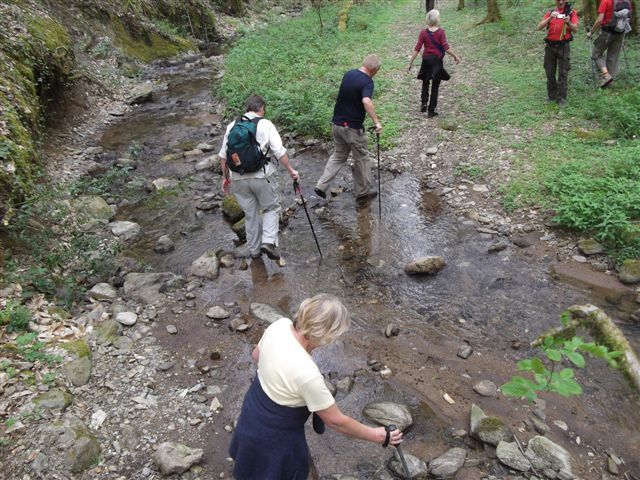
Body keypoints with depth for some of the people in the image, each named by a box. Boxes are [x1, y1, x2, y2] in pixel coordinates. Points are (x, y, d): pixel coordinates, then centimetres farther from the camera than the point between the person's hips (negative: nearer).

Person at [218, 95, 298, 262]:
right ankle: (268, 242, -3)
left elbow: (223, 155, 11)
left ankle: (254, 249, 25)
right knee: (271, 208, 14)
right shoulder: (265, 124, -3)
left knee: (250, 214, 16)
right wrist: (291, 170, -1)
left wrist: (225, 177, 20)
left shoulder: (232, 126, 9)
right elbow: (280, 151, -9)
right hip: (262, 176, -4)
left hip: (238, 178, 4)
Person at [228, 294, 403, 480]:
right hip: (274, 434, -6)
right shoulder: (307, 374, -40)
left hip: (254, 408, 7)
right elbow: (336, 421, -25)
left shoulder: (280, 324, -20)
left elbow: (256, 355, 1)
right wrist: (377, 436, -12)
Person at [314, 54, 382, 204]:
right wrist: (377, 122, -34)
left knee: (338, 156, 20)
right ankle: (363, 192, 25)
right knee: (362, 159, 11)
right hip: (353, 128, -7)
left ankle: (321, 186, 10)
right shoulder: (367, 81, -19)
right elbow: (366, 101, -37)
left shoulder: (348, 74, 5)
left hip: (337, 124, 7)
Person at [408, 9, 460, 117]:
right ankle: (431, 111, 9)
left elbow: (417, 49, -6)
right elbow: (446, 48, -14)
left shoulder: (423, 33, -4)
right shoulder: (441, 32, -10)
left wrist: (411, 62, -2)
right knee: (435, 86, 7)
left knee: (425, 83, 24)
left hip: (426, 60, 2)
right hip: (437, 61, -2)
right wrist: (455, 56, -2)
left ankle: (424, 103, 8)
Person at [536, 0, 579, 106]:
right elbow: (539, 27, -4)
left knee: (563, 73, -3)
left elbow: (575, 30, -5)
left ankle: (561, 98, 1)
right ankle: (551, 96, 19)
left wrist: (568, 23, -25)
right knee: (550, 73, 7)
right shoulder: (550, 12, 8)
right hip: (550, 46, 2)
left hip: (563, 46, -2)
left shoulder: (572, 12, 3)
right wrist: (550, 18, -20)